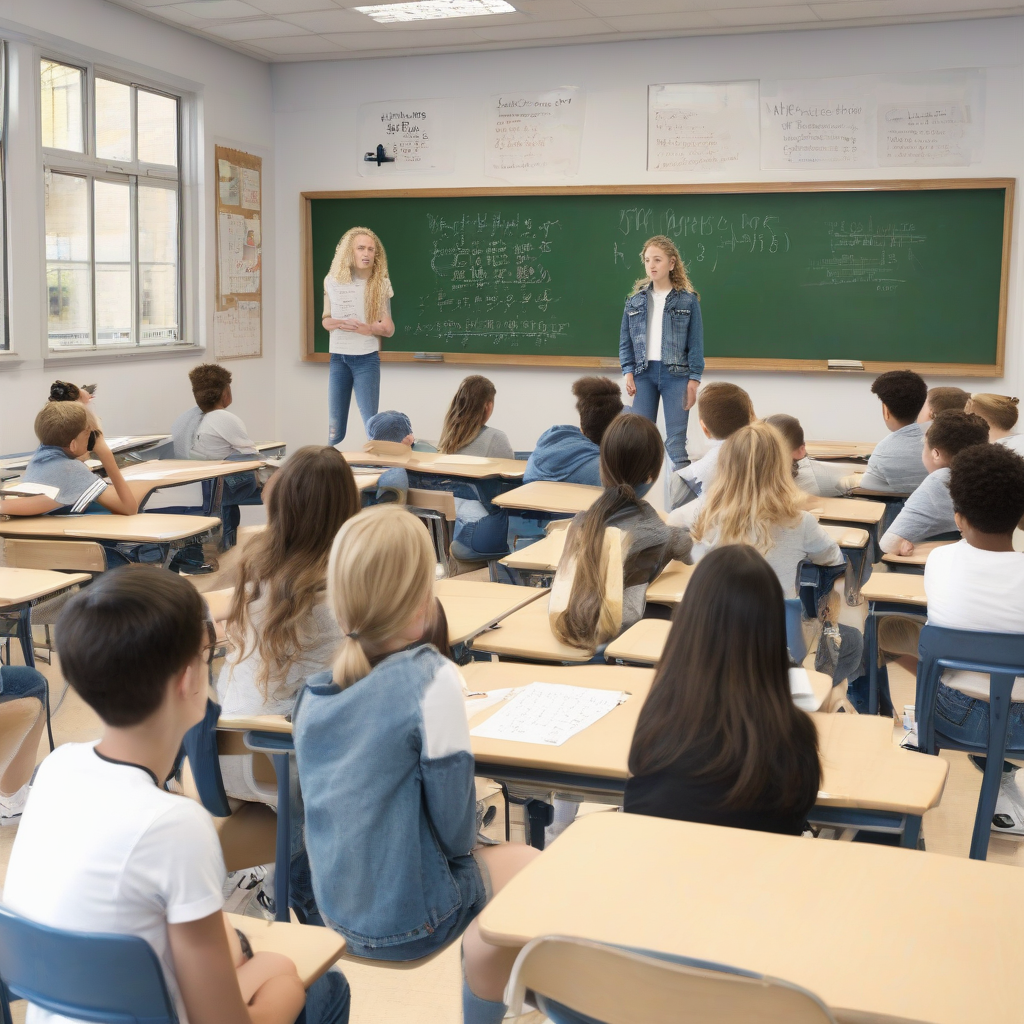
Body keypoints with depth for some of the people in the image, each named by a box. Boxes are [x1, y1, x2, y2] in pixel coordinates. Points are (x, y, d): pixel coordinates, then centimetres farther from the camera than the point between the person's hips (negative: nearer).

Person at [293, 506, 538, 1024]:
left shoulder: (314, 689, -7)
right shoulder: (432, 680, -26)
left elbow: (342, 798, 7)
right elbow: (453, 817, -19)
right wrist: (460, 849, 4)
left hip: (336, 905, 6)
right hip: (407, 921, -6)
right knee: (527, 867, 21)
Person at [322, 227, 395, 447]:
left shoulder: (380, 284, -2)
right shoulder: (332, 281, 1)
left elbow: (389, 329, -2)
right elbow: (325, 320, 7)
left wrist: (371, 328, -23)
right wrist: (342, 323, -16)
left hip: (367, 358, -2)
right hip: (338, 358, 2)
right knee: (334, 425, 6)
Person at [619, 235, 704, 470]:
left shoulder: (688, 300, 0)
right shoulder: (635, 300, 8)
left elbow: (696, 343, -2)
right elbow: (625, 341, 8)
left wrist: (694, 380, -7)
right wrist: (628, 373, -4)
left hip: (676, 373, -3)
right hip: (644, 372, 3)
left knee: (676, 440, -1)